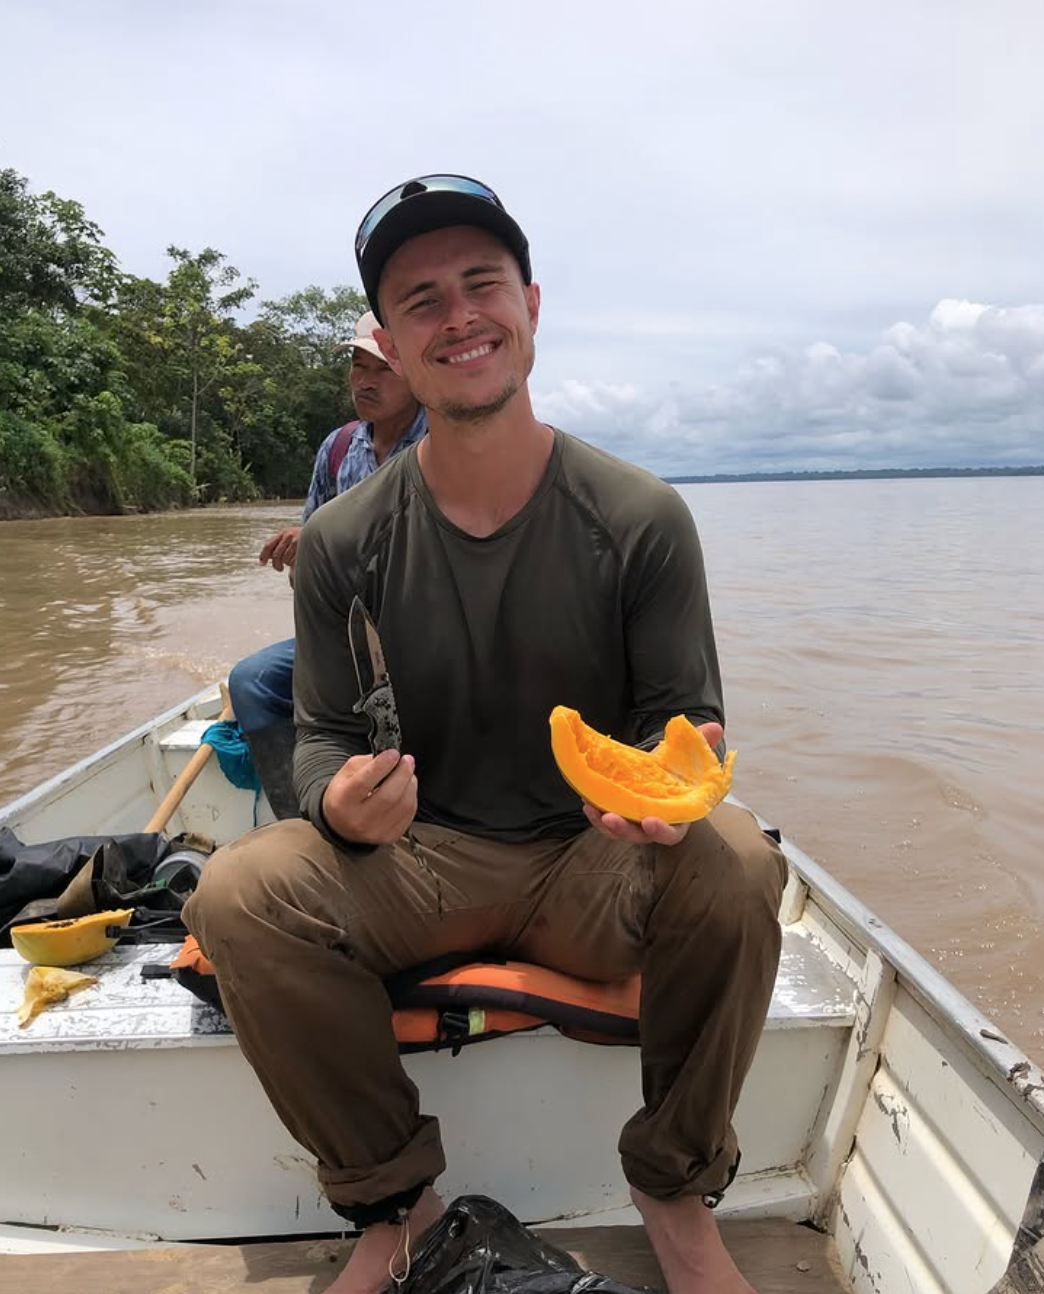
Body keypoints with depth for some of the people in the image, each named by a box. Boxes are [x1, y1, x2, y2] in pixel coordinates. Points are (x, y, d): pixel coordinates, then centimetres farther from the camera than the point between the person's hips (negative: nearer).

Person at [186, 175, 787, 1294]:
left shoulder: (640, 518, -7)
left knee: (736, 863, -30)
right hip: (417, 864, 1)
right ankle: (395, 1196, 3)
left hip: (597, 866, 0)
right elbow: (322, 737, 1)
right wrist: (342, 798, -23)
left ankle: (674, 1185, 1)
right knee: (238, 893, -25)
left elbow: (683, 718, -3)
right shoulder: (343, 540, -4)